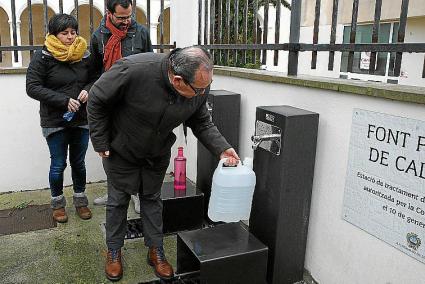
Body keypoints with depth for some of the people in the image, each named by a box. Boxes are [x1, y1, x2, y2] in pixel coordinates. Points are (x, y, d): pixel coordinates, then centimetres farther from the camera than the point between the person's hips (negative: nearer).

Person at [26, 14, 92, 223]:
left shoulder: (84, 55, 1)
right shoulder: (43, 57, -9)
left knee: (78, 162, 14)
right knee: (58, 165, 7)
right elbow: (32, 88, -13)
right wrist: (64, 100, -21)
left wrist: (88, 90, -12)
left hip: (81, 119, 3)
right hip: (55, 121, -3)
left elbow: (94, 79, 12)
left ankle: (80, 200, 30)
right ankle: (57, 202, 27)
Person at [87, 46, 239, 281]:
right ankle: (114, 252, 32)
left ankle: (156, 251, 32)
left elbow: (202, 123, -6)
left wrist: (221, 148, -20)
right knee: (118, 199, 11)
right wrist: (100, 143, -16)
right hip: (121, 149, -3)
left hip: (158, 153, 3)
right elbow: (97, 100, -23)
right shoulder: (133, 71, -39)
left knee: (152, 198, 15)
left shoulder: (199, 87, -24)